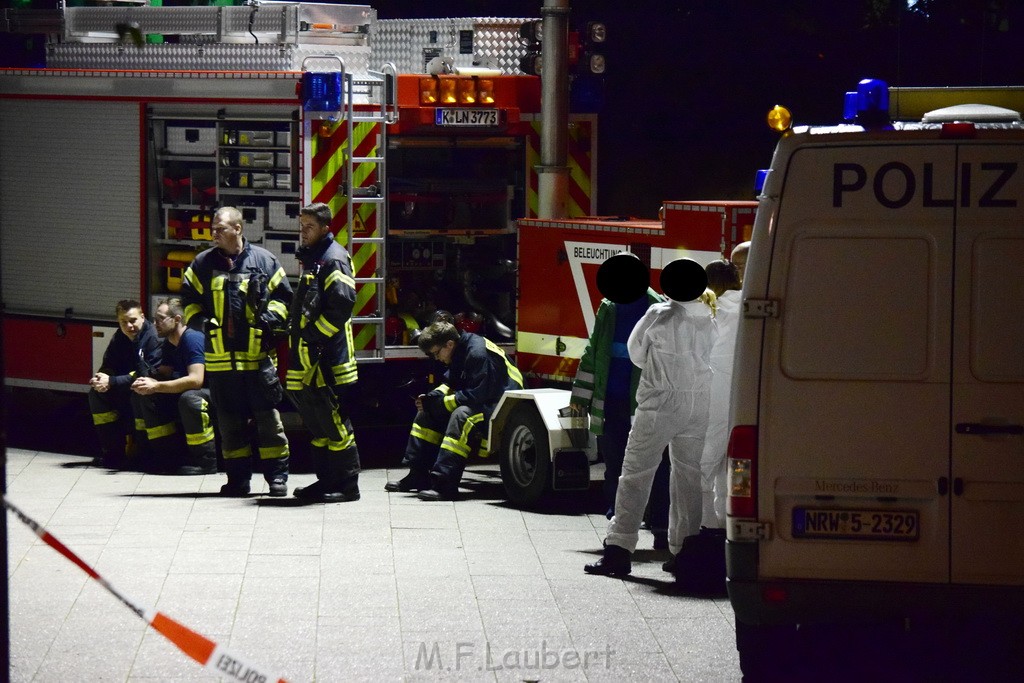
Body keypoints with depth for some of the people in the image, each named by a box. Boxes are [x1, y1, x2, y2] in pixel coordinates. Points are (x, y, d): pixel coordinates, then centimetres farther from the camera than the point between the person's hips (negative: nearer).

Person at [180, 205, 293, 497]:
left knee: (268, 418, -1)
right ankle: (238, 478, 15)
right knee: (230, 423, 8)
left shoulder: (263, 260, 3)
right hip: (220, 358, 2)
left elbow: (282, 295, 8)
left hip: (257, 354, -2)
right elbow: (189, 298, 14)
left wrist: (271, 315, -9)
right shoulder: (203, 263, 8)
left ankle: (277, 475, 5)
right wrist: (197, 319, -5)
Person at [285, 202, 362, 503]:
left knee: (333, 421, -8)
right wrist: (298, 331, 16)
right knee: (316, 422, 14)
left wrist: (316, 334, -21)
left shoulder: (333, 259, -11)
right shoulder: (312, 258, 21)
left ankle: (347, 485, -4)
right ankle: (326, 480, 22)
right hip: (308, 356, 11)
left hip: (328, 357, -11)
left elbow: (343, 302, -23)